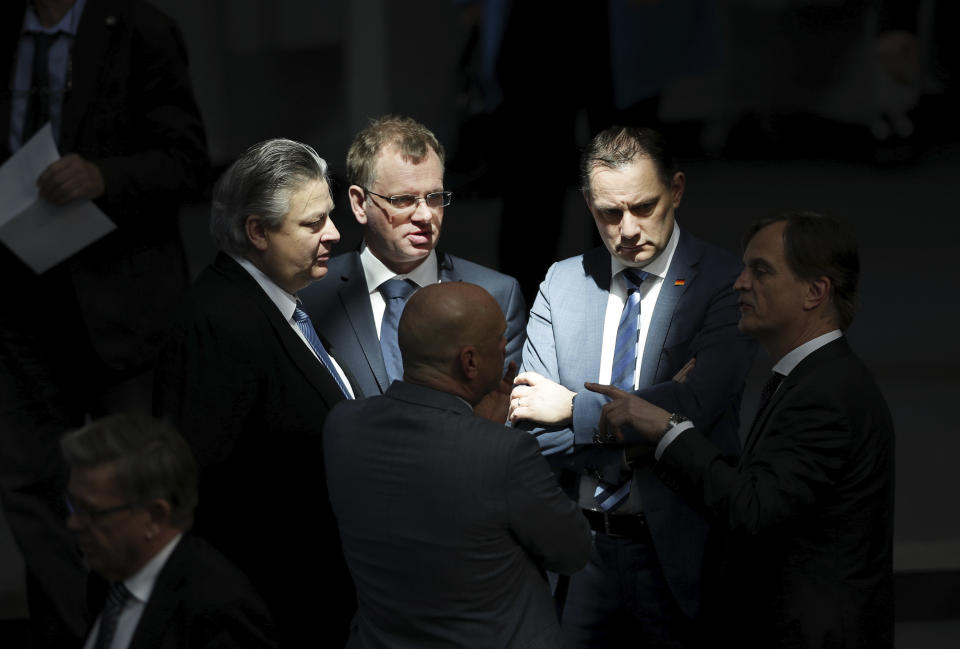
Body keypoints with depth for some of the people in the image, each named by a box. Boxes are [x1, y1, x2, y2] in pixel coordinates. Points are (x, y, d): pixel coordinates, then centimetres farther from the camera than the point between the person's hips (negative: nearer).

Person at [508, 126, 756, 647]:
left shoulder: (724, 282, -5)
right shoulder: (563, 282, 7)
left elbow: (697, 403, -19)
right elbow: (527, 423, 1)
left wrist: (573, 408, -12)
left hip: (675, 553, -3)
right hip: (576, 550, 3)